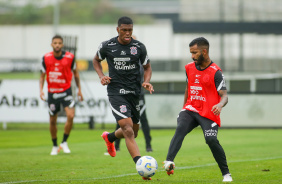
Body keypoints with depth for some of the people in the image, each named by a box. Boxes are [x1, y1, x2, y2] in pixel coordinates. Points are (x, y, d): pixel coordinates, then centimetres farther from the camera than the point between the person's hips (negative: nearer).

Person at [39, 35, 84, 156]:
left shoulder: (69, 57, -6)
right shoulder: (46, 58, -4)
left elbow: (75, 73, 9)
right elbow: (42, 76, 4)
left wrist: (79, 90, 10)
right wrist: (41, 90, -10)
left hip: (66, 91, -1)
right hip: (52, 93, 1)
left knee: (70, 116, -19)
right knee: (53, 121, 7)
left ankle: (64, 142, -1)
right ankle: (55, 146, 25)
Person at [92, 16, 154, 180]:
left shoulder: (139, 47, -1)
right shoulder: (107, 46, -4)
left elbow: (147, 67, 12)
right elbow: (96, 60, 15)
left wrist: (147, 82, -7)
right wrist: (101, 76, -2)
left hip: (135, 92, 4)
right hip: (116, 92, -4)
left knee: (133, 133, 17)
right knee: (128, 131, -19)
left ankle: (109, 137, 51)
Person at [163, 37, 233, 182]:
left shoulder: (215, 72, -7)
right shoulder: (189, 68, 11)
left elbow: (224, 96, -11)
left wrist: (220, 105, -33)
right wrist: (184, 108, 29)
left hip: (208, 114, -4)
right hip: (190, 110, 4)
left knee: (211, 140, -21)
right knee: (180, 129, -25)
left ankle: (226, 173, -3)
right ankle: (169, 162, -44)